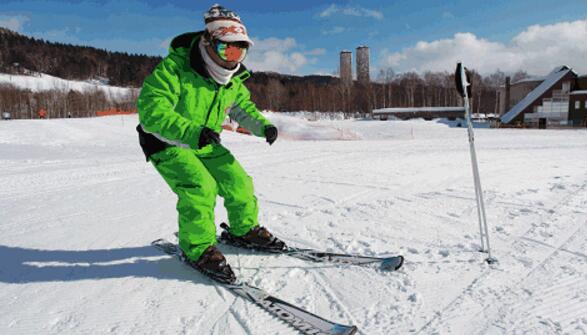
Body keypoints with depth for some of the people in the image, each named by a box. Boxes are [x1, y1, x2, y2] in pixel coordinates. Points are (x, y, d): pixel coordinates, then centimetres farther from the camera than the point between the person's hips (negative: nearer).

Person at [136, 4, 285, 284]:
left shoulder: (232, 81, -1)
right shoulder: (175, 69, -24)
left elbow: (244, 108, 16)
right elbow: (151, 109, -34)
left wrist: (262, 126, -5)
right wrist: (191, 131, -48)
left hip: (206, 146, 7)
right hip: (167, 145, -6)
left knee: (238, 182, -1)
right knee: (199, 187, -27)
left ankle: (244, 230, 25)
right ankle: (198, 248, -6)